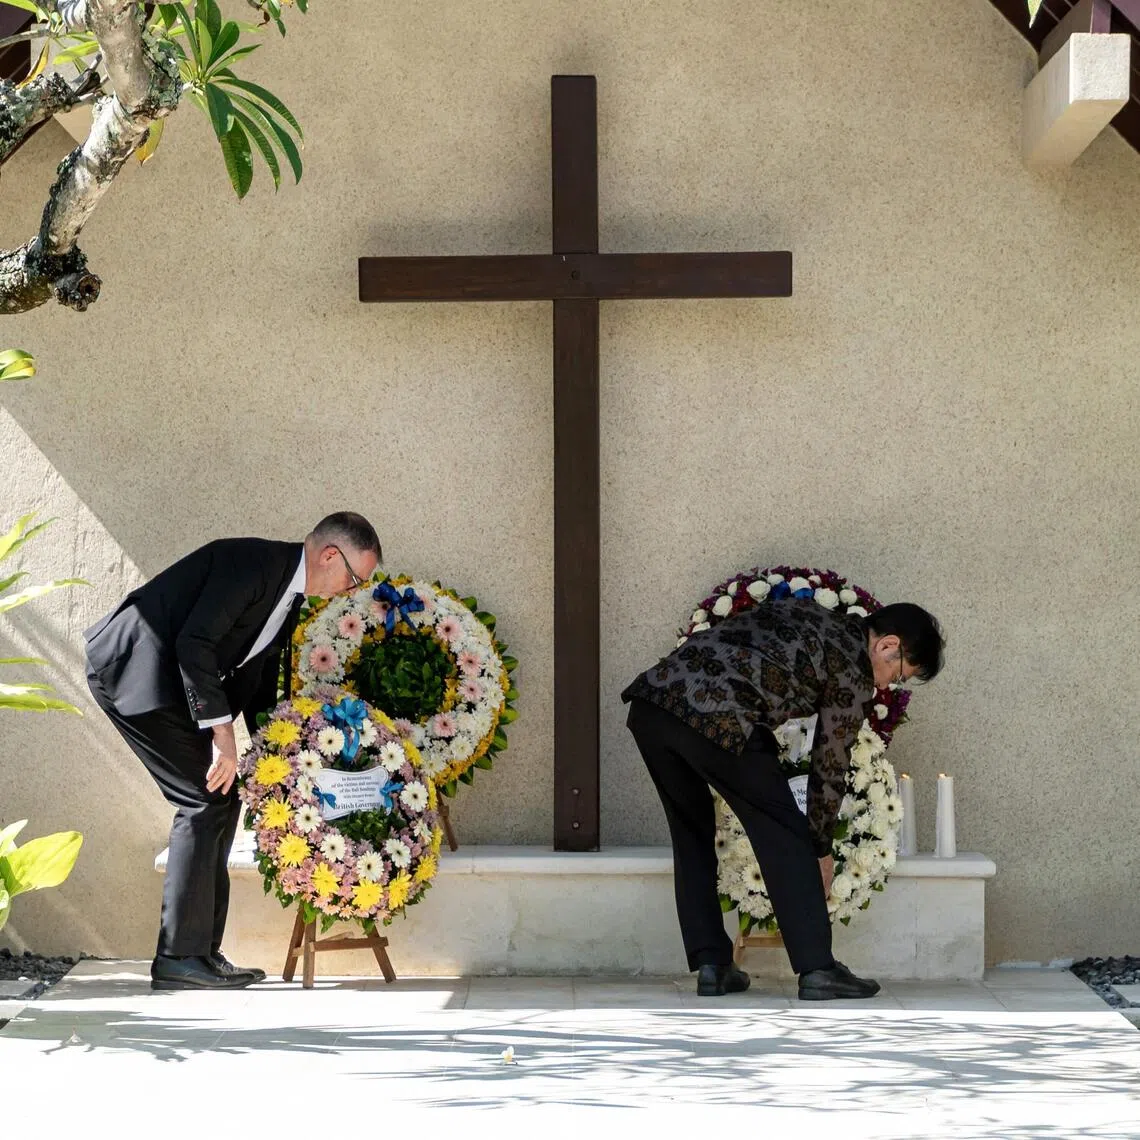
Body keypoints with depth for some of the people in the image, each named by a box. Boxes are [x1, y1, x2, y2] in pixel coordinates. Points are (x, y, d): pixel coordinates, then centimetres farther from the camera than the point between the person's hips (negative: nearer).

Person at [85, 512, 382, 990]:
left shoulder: (289, 596, 12)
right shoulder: (253, 562, -18)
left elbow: (258, 680, 20)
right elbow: (194, 641, -25)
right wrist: (221, 732, -24)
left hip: (169, 679, 10)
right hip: (133, 668, -10)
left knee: (221, 801, 7)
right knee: (206, 800, -12)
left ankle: (203, 951, 11)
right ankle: (179, 956, -8)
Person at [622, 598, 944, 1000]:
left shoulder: (802, 611, 30)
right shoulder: (854, 675, 11)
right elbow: (830, 767, 17)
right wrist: (820, 850, 29)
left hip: (651, 696, 7)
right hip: (718, 719, -7)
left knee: (691, 832, 22)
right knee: (785, 837, 7)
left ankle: (710, 965, 19)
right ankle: (817, 969, 5)